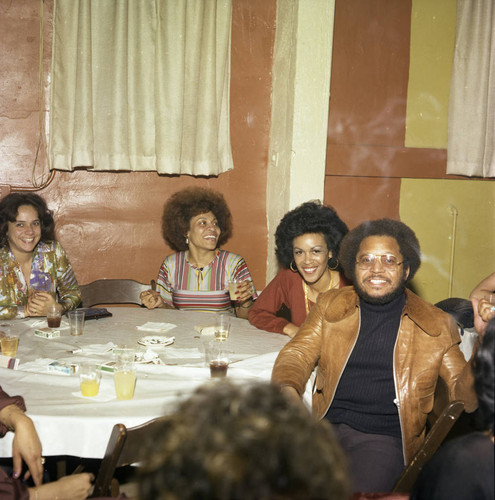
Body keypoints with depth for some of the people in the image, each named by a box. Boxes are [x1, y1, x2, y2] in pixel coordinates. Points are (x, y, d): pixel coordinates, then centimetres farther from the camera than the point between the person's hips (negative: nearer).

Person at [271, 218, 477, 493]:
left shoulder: (436, 325, 8)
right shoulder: (330, 304, 13)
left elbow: (465, 394, 8)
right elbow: (297, 354, 9)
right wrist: (287, 389, -14)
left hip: (384, 438, -1)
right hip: (326, 427, 2)